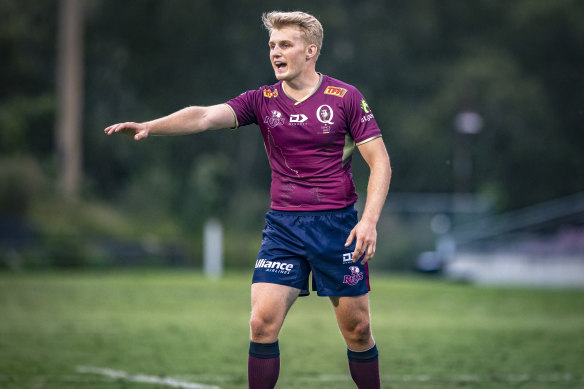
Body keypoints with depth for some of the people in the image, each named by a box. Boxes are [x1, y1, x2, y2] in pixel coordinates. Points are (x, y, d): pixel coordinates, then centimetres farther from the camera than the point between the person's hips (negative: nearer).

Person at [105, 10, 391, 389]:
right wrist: (148, 127, -28)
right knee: (262, 322, -9)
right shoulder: (263, 101, 3)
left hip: (337, 226, -2)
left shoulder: (346, 97, -4)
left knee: (357, 329, 2)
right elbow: (205, 116, -12)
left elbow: (380, 162, -3)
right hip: (282, 226, 2)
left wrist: (370, 220, -16)